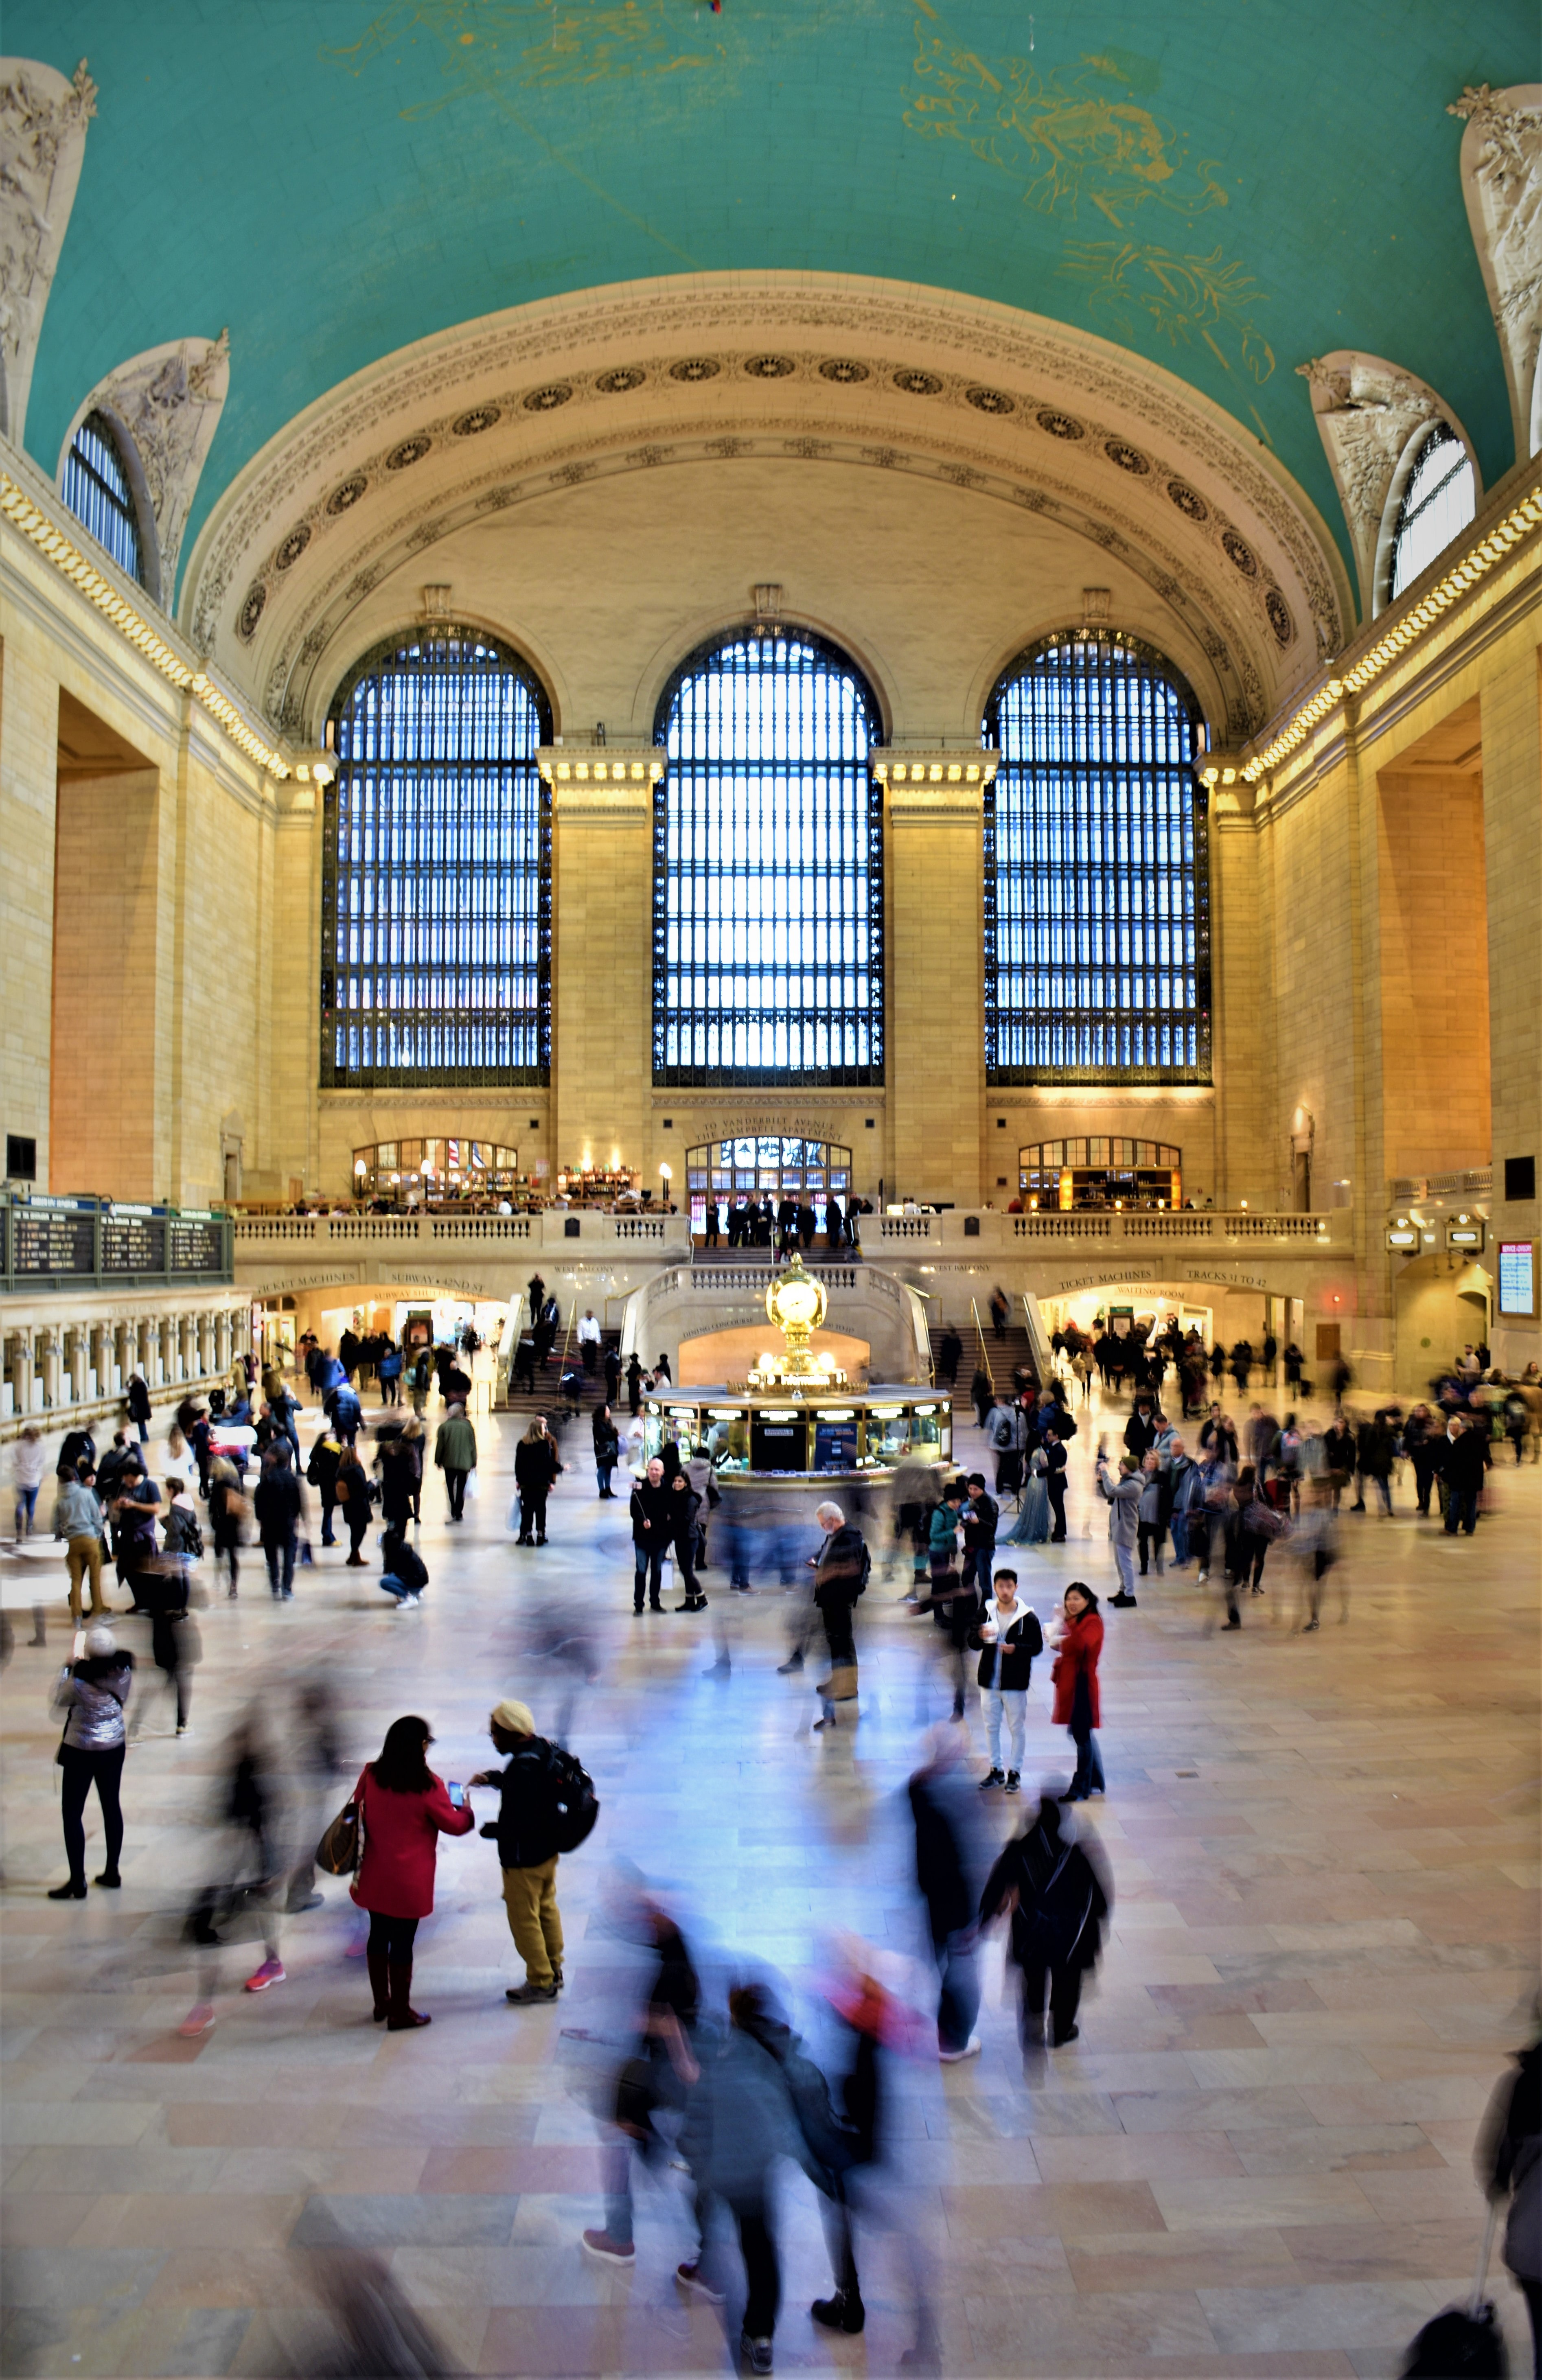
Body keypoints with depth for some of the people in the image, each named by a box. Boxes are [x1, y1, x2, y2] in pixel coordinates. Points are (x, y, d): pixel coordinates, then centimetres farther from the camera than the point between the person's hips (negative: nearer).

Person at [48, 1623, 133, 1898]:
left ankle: (78, 1883, 9)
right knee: (112, 1806, 17)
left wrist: (67, 1669, 4)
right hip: (114, 1748, 5)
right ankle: (112, 1873, 27)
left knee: (72, 1814, 6)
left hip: (81, 1753, -5)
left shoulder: (80, 1681, -25)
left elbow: (58, 1702, -6)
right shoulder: (124, 1673, -11)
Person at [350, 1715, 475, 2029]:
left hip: (374, 1877, 5)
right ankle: (400, 2013, 18)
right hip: (409, 1881, -5)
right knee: (403, 1943, 6)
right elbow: (454, 1825, -9)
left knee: (378, 1936, 19)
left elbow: (359, 1812, 9)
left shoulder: (370, 1775, -7)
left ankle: (381, 2003, 33)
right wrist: (466, 1807, 11)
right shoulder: (428, 1785, -19)